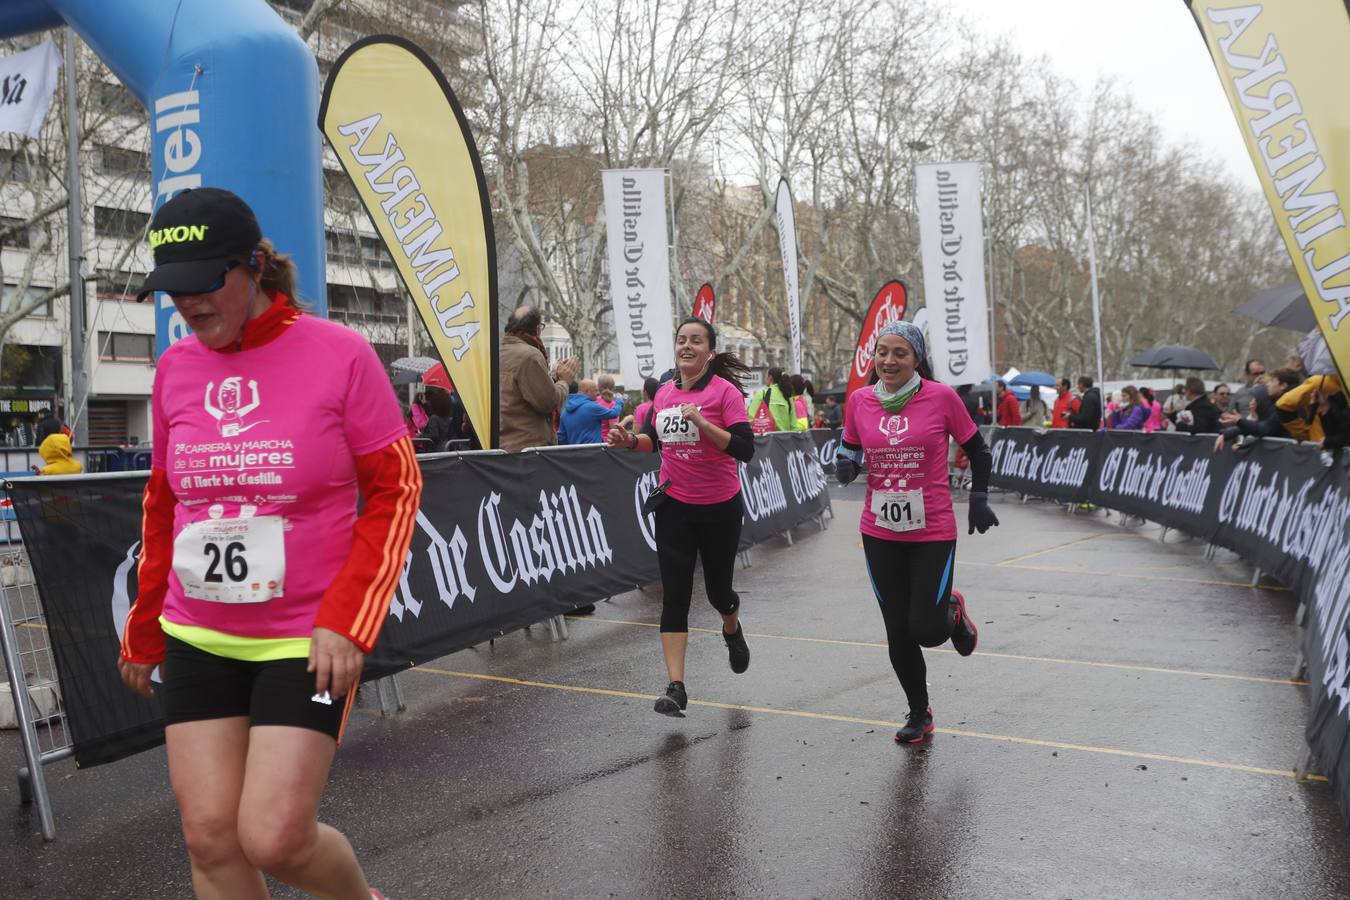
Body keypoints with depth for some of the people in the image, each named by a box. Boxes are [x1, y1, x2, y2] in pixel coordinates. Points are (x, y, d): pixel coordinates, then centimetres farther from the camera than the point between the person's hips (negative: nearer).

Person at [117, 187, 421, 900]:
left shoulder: (339, 354, -10)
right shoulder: (174, 368, 4)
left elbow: (395, 491, -7)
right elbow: (162, 502, 16)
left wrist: (347, 621, -14)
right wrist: (143, 628, 20)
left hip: (309, 640, -4)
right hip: (197, 640, 5)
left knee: (273, 839, -7)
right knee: (209, 837, 3)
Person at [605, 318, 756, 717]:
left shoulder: (725, 391, -11)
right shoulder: (663, 394, 4)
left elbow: (745, 449, -19)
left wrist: (701, 422, -28)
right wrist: (630, 440, -1)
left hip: (720, 508, -3)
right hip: (674, 507, 3)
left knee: (718, 590, 12)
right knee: (674, 596, -4)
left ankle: (732, 630, 49)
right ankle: (675, 687, -3)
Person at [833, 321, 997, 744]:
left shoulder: (941, 397, -9)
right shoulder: (860, 401, -1)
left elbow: (977, 451, 3)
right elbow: (850, 451, 12)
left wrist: (979, 499, -1)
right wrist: (846, 465, -9)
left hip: (933, 533, -3)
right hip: (880, 534, 3)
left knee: (926, 630, -7)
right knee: (898, 632, 9)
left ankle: (953, 612, 31)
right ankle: (919, 713, 31)